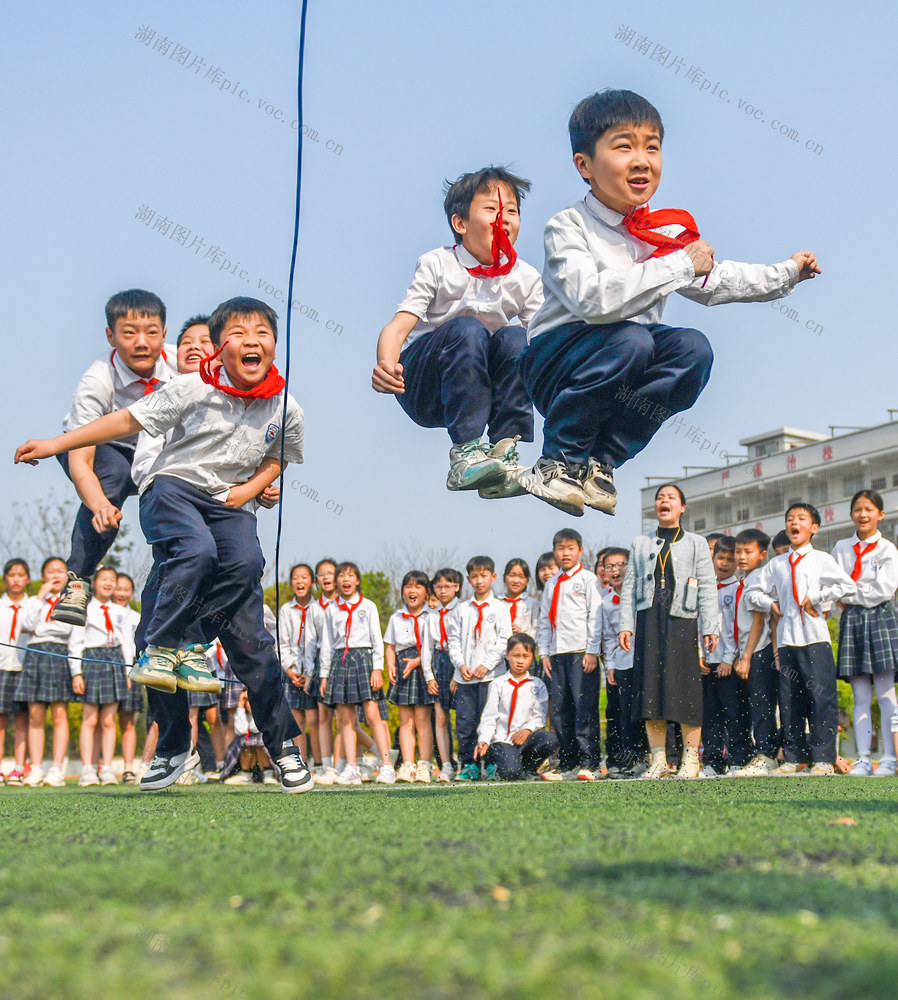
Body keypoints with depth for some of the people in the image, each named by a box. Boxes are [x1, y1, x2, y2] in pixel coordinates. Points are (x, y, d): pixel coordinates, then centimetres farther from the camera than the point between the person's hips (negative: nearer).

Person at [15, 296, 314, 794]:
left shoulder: (286, 410, 1)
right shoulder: (194, 389, -7)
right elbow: (126, 420, -2)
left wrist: (250, 489, 0)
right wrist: (54, 445, -4)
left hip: (229, 505, 2)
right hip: (174, 489, -2)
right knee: (195, 551, -38)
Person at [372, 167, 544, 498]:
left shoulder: (525, 278, 0)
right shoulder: (437, 266, -9)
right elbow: (398, 326, -19)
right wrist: (386, 365, -41)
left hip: (483, 384, 3)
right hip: (421, 386, -3)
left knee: (515, 338, -25)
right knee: (466, 329, -31)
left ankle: (505, 451, -28)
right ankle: (465, 451, -36)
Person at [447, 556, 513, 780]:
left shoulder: (500, 608, 4)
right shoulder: (462, 609, 12)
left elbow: (504, 641, -2)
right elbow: (454, 640, 10)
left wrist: (487, 664, -11)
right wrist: (461, 664, -5)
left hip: (491, 675, -3)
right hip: (465, 676, 3)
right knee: (464, 722, 2)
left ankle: (493, 764, 4)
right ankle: (468, 764, 10)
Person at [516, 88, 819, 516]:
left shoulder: (662, 232, 8)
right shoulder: (568, 227, -14)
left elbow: (715, 282, 24)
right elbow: (590, 297, -32)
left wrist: (786, 273, 19)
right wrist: (678, 266, -28)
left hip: (624, 374, 6)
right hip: (554, 365, -6)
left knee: (694, 349, -18)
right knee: (629, 339, -32)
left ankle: (600, 459, -11)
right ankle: (560, 461, -15)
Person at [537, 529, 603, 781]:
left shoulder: (587, 579, 2)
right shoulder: (551, 584, 18)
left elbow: (595, 616, -3)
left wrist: (592, 651, -10)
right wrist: (544, 653, 11)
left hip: (581, 653, -6)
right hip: (557, 653, 6)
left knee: (585, 708, -8)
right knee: (560, 710, 5)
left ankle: (590, 763, -7)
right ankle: (567, 763, 10)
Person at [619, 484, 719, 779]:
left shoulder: (696, 544, 14)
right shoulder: (640, 544, 20)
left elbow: (707, 588, 6)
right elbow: (629, 587, 15)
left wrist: (710, 627, -4)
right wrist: (626, 625, 3)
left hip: (682, 620, -2)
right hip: (648, 618, 2)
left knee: (685, 687, -7)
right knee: (650, 687, -2)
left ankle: (690, 760, -1)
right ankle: (658, 760, 4)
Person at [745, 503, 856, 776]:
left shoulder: (821, 559, 4)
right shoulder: (776, 564, 15)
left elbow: (848, 586, -7)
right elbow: (752, 591, 23)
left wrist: (815, 599, -7)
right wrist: (771, 604, 7)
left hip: (814, 637, -4)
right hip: (786, 638, 4)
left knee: (820, 696, -8)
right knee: (789, 699, 4)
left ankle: (823, 759, -5)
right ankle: (794, 758, 11)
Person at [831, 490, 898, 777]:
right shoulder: (841, 548, 12)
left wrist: (849, 594, -6)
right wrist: (845, 599, -5)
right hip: (851, 621, 4)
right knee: (860, 697, 2)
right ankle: (863, 759, 2)